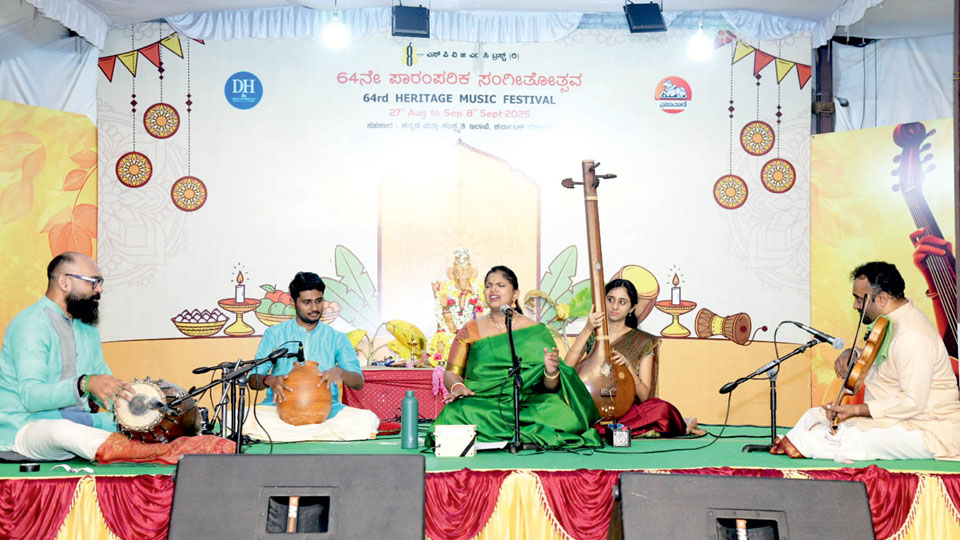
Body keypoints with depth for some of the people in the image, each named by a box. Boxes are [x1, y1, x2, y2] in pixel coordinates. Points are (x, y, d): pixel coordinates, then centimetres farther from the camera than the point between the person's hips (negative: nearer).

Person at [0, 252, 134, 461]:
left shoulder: (87, 326, 16)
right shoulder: (31, 324, -12)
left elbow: (104, 386, 17)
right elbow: (31, 396, -23)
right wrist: (85, 384, -39)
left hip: (78, 420, 8)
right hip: (25, 426, -8)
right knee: (62, 429, -40)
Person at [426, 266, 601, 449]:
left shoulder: (535, 331, 10)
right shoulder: (470, 331, 13)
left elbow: (550, 387, 7)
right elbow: (451, 373, 9)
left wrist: (551, 372, -16)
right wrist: (456, 387, -13)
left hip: (528, 402, 0)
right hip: (480, 402, 1)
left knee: (560, 414, -31)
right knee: (455, 413, -33)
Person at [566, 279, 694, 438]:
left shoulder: (643, 342, 6)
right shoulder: (591, 335, 10)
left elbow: (644, 396, 2)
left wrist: (628, 366, -15)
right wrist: (587, 330, -14)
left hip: (626, 410, -3)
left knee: (662, 409, -31)